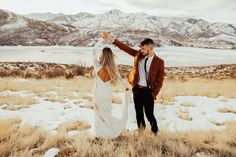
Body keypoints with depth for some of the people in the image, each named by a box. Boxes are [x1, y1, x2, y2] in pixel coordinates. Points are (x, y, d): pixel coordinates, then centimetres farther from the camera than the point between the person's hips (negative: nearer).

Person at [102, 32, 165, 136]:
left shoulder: (159, 62, -11)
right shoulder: (138, 55, -2)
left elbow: (160, 81, -7)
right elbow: (125, 48, -3)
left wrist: (153, 95, -11)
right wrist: (111, 39, -9)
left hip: (148, 91, -3)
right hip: (137, 89, 4)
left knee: (149, 114, 3)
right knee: (138, 112, 17)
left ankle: (154, 132, 31)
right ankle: (140, 129, 42)